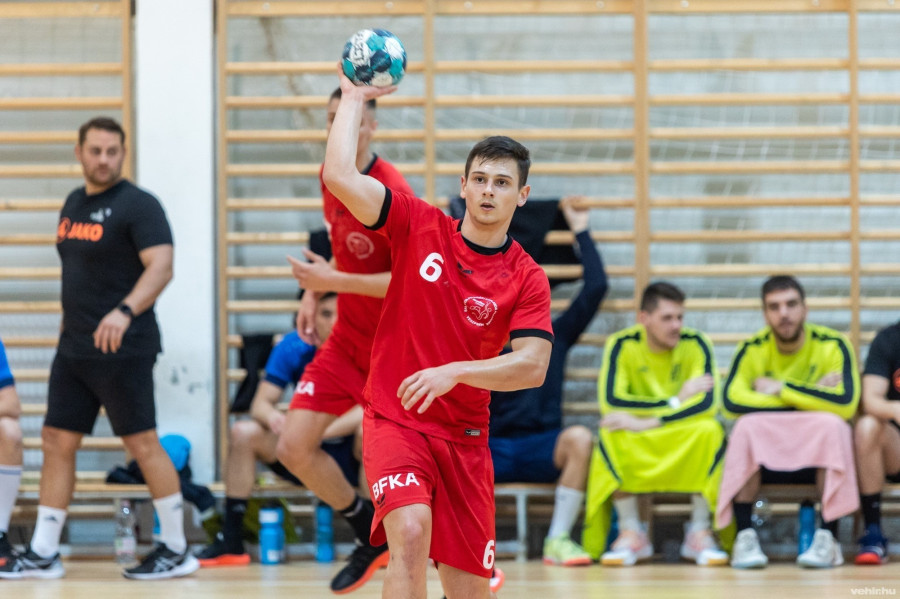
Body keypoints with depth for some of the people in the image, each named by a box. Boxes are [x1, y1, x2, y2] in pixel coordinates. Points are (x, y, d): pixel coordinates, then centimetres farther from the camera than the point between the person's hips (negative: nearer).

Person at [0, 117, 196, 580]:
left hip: (123, 351, -8)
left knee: (143, 443, -4)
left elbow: (161, 267, -21)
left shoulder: (138, 205, -10)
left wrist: (125, 311, -35)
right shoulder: (74, 203, 14)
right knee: (57, 442, 6)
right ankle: (43, 553, 11)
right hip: (74, 347, 8)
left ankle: (176, 550, 6)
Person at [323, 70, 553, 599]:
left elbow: (533, 366, -13)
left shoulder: (527, 279, -1)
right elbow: (340, 176, -11)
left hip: (465, 437, 2)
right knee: (411, 533, -29)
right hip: (395, 422, -2)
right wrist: (354, 98, -5)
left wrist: (455, 371, -26)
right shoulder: (419, 226, -2)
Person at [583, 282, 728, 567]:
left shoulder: (696, 345, -10)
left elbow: (707, 403, -25)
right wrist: (676, 401, -22)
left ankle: (699, 531, -17)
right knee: (611, 432, -32)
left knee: (710, 429, -31)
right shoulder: (622, 345, -10)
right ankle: (631, 531, -18)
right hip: (637, 448, 0)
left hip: (686, 446, 0)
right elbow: (611, 402, -24)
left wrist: (647, 422, -33)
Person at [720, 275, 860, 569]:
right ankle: (744, 536, -28)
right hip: (765, 457, 1)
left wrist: (780, 389, -17)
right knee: (747, 426, -28)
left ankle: (828, 537, -30)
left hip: (819, 456, -1)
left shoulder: (832, 345, -6)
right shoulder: (752, 349, -3)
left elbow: (846, 404, -22)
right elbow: (731, 401, -20)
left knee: (831, 424, -31)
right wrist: (808, 397, -20)